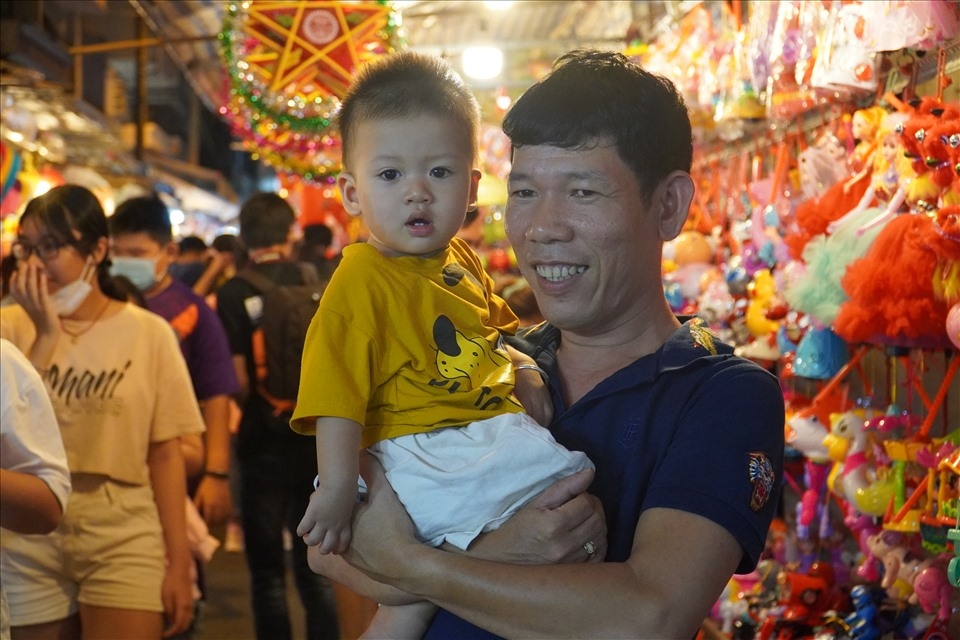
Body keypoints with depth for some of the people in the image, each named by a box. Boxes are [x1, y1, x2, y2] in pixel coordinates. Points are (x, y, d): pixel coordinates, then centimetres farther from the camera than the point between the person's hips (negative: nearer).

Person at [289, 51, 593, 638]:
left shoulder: (461, 262, 13)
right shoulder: (362, 280, -12)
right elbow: (335, 397, -18)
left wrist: (524, 370, 9)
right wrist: (338, 490, -23)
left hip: (500, 432, 9)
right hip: (423, 453, -9)